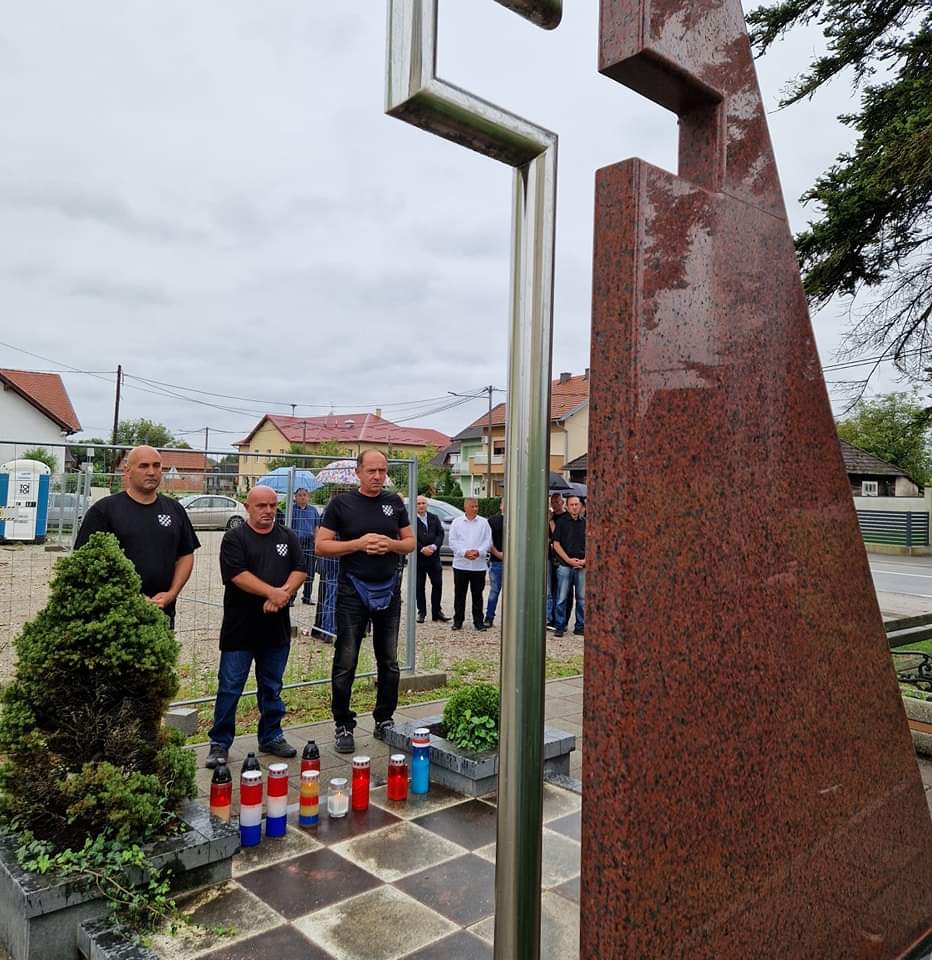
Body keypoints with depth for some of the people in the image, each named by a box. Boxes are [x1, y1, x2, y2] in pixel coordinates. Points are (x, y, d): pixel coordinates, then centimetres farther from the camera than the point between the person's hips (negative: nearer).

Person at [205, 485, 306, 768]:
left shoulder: (288, 537, 10)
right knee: (229, 688, 3)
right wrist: (274, 593, -20)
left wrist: (283, 595, -16)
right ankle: (220, 743, 15)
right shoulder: (234, 538, -3)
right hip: (240, 628, -4)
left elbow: (299, 570, 1)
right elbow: (238, 575, -15)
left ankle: (271, 737, 26)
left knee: (272, 688, 14)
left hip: (277, 627, 4)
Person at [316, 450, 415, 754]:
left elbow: (410, 542, 11)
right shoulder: (341, 503, -2)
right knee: (345, 663, 1)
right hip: (353, 591, -3)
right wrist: (359, 543, -17)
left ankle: (384, 720, 25)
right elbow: (321, 546, -6)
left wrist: (390, 544, -10)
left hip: (389, 591, 4)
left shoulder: (395, 503, 8)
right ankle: (343, 726, 14)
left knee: (389, 661, 11)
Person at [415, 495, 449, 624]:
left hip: (434, 556, 4)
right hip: (418, 557, -3)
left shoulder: (434, 518, 11)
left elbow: (440, 534, 4)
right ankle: (421, 612, 13)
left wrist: (434, 546, -13)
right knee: (420, 586, 4)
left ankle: (436, 612, 14)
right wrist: (422, 549, -18)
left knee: (437, 584, 4)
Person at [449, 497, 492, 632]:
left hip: (479, 564, 0)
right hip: (461, 564, 0)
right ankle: (458, 620, 15)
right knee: (459, 594, 6)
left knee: (477, 594, 6)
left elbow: (488, 541, 2)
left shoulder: (484, 522, 6)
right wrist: (465, 552, -14)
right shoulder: (457, 522, 5)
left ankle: (478, 621, 13)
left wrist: (478, 552, -14)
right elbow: (453, 541, -1)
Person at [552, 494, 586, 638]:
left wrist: (585, 560, -3)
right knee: (562, 598, 0)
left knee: (582, 598, 7)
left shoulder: (586, 522, 9)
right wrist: (568, 559, -9)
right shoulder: (561, 522, 2)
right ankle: (560, 627, 7)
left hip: (582, 566, 2)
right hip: (565, 565, -2)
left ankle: (580, 626, 17)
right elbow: (556, 544, 0)